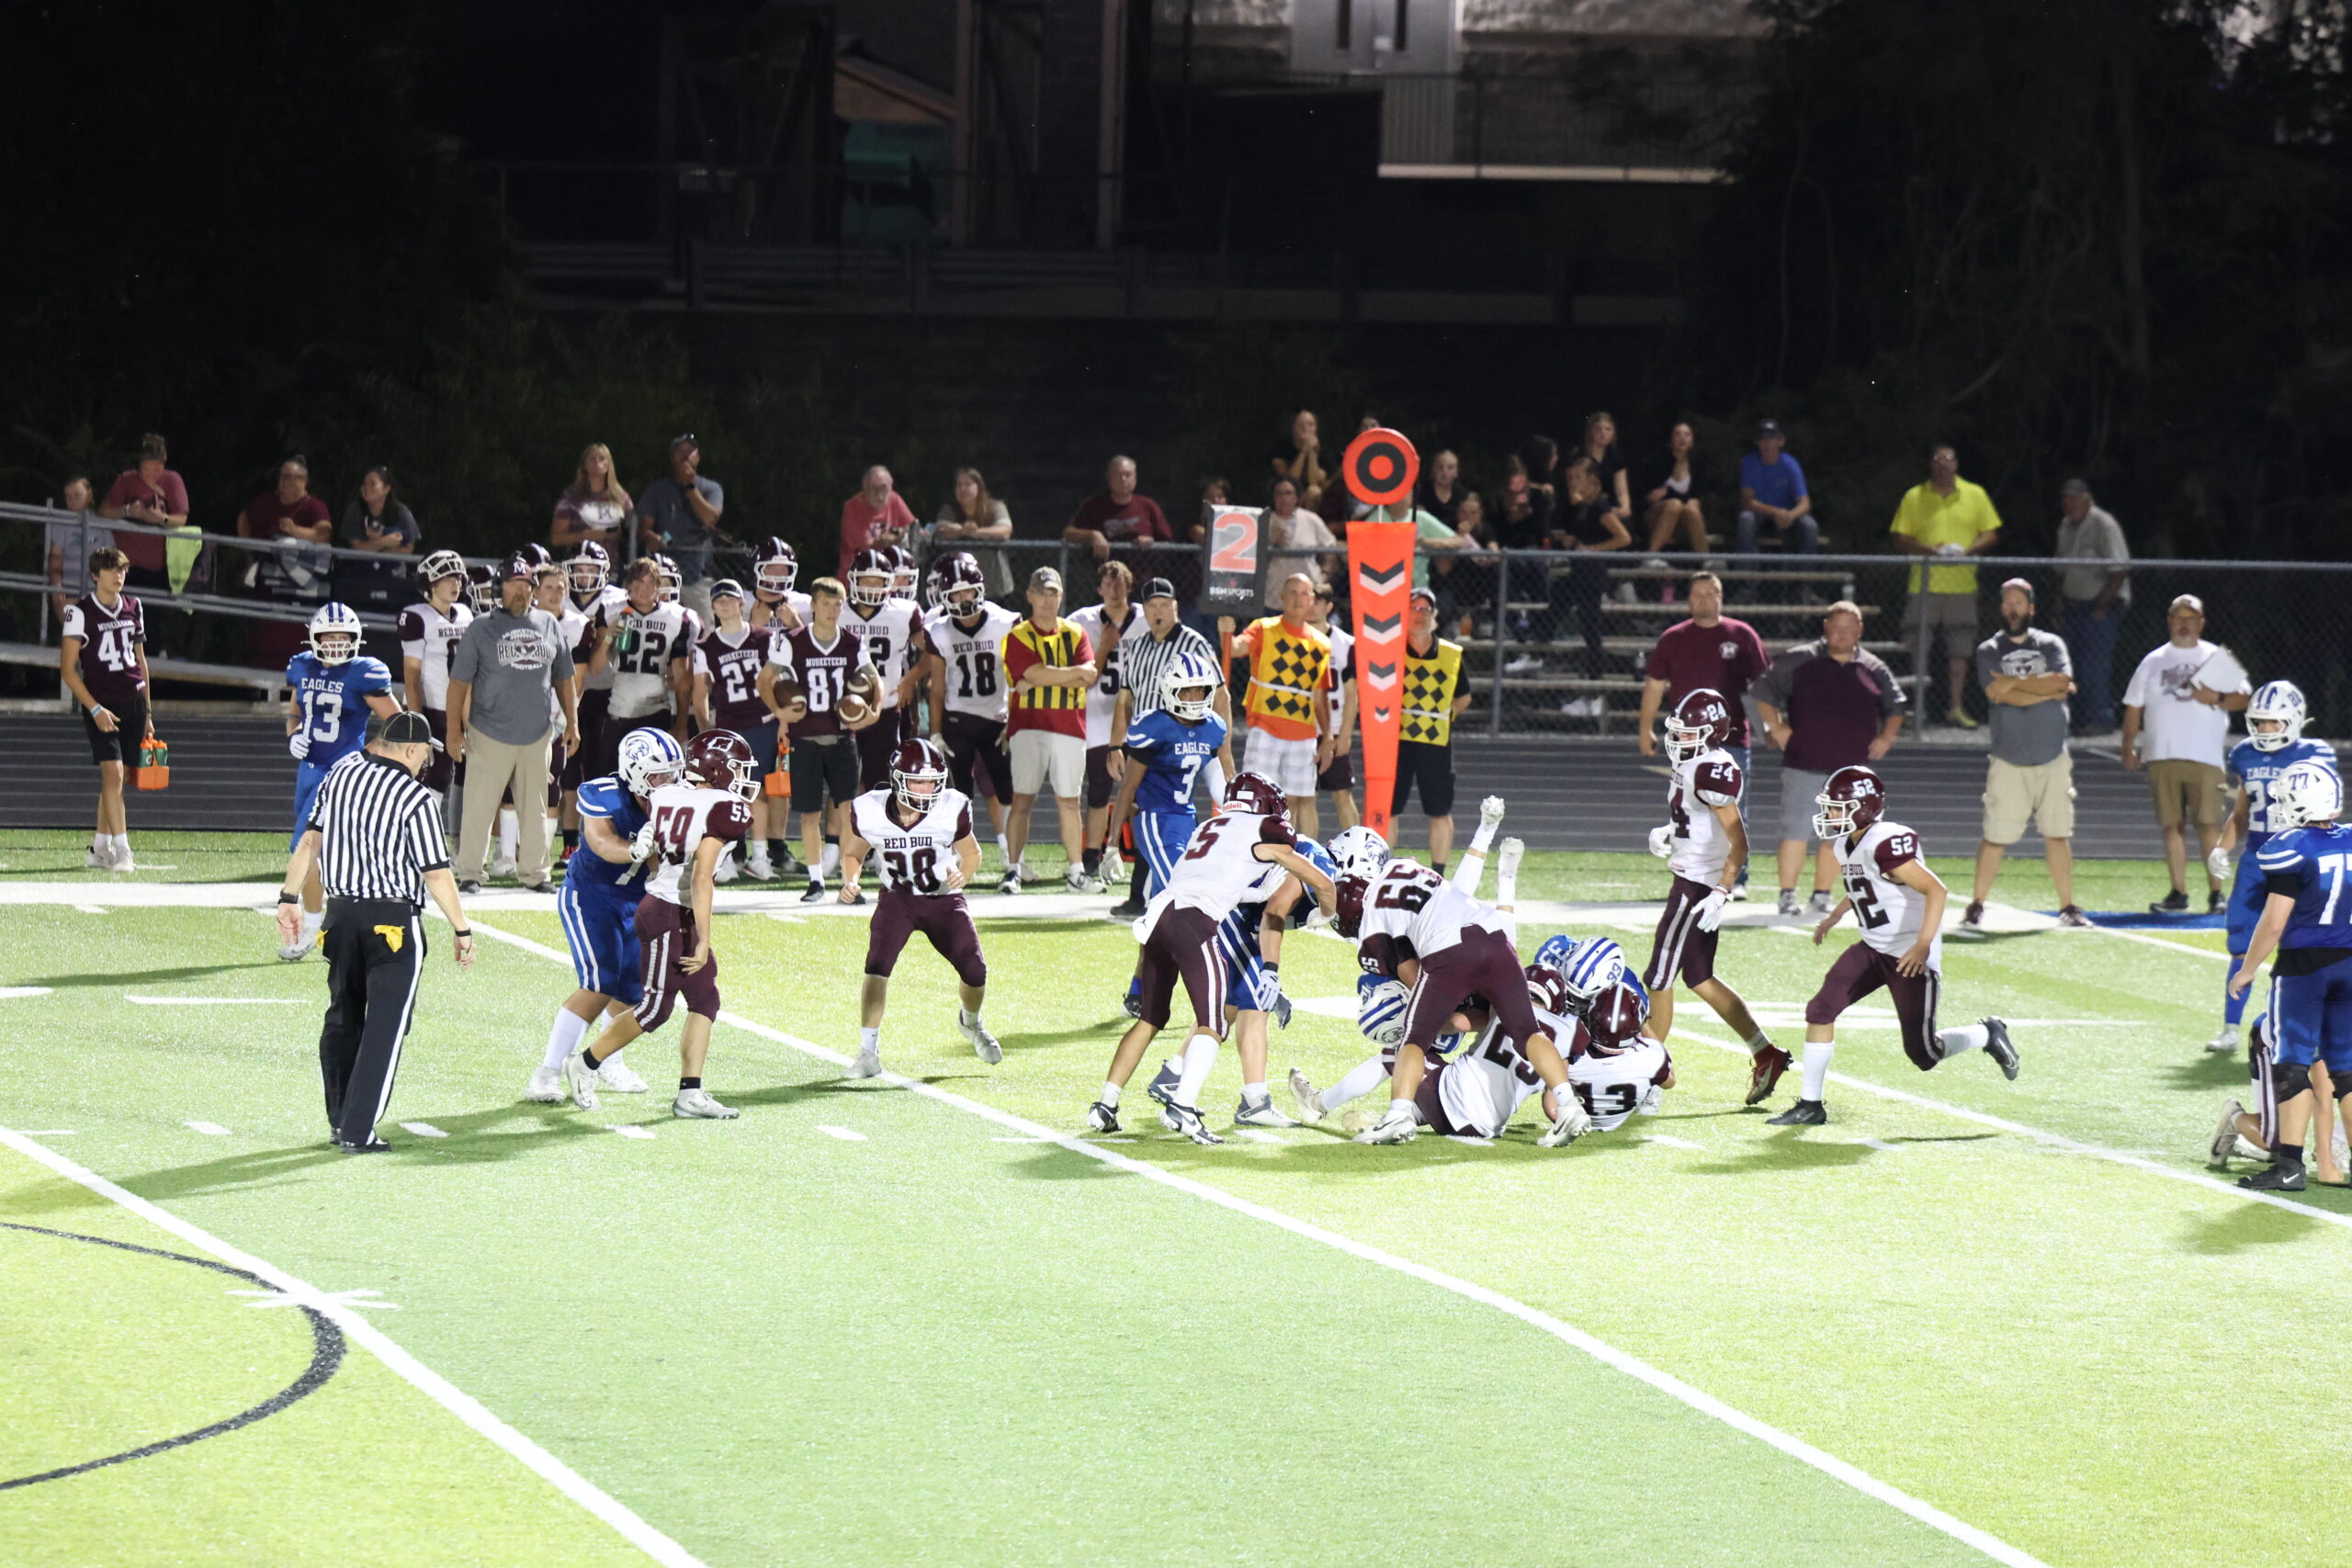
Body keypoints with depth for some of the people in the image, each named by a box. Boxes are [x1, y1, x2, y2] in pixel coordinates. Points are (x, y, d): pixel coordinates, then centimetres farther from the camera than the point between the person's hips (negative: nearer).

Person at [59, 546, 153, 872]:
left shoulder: (133, 608, 11)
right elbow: (68, 668, -8)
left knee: (115, 779, 8)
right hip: (101, 704, -5)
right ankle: (121, 851, -19)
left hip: (133, 702, 5)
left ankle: (99, 849, 17)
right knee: (112, 772, -17)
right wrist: (95, 709, -15)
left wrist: (147, 713, 19)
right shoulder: (79, 612, -7)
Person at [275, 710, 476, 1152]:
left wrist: (290, 897, 13)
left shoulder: (341, 773, 3)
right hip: (393, 922, -6)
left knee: (342, 1018, 18)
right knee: (385, 1026, -1)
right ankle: (357, 1131, -5)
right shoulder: (416, 799, -14)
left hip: (341, 912, 6)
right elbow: (435, 874, -11)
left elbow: (310, 839, 7)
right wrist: (461, 929, -1)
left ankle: (340, 1119, 24)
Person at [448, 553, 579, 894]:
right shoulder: (482, 628, -2)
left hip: (537, 734, 3)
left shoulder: (549, 626, 9)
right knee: (479, 807, -3)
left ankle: (533, 872, 18)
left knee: (535, 809, 9)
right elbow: (460, 681, -2)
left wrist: (571, 722, 16)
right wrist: (454, 729, -7)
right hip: (489, 734, -3)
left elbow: (563, 678, 17)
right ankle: (469, 874, 5)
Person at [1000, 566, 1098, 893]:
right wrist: (1074, 673, -8)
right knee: (1022, 799, -7)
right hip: (1029, 725, -3)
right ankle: (1013, 869, -7)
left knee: (1069, 802, 8)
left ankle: (1076, 871, 14)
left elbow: (1090, 678, -5)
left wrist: (1043, 679, -14)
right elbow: (1035, 674, -15)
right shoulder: (1018, 636, 0)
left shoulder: (1075, 635, 10)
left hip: (1069, 727, 3)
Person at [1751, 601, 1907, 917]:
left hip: (1851, 769, 3)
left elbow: (1895, 708, 21)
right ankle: (1787, 895, 2)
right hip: (1803, 764, -3)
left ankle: (1821, 896, 15)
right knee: (1796, 832, -6)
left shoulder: (1874, 670, 10)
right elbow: (1764, 693, 6)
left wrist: (1886, 737, 5)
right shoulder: (1798, 661, 2)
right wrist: (1776, 728, -4)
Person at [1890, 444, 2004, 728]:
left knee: (1959, 648, 3)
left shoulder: (1975, 495, 8)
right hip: (1924, 584, -1)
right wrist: (1928, 550, -14)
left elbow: (1991, 534, 8)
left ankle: (1956, 706, 10)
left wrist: (1967, 550, -11)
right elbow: (1900, 536, 3)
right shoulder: (1914, 497, 5)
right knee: (1919, 646, -3)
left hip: (1962, 584, 1)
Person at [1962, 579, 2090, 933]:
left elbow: (2062, 681, -11)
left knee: (2058, 834, 4)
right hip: (2009, 762, -2)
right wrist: (2049, 689, -12)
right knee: (1995, 837, -6)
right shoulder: (1989, 651, 2)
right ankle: (1976, 907, 3)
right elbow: (2004, 696, -14)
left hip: (2052, 759, 2)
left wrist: (2014, 683, -14)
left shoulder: (2051, 645, 7)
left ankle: (2067, 907, 11)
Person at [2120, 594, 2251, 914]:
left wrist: (2217, 699, -14)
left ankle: (2215, 893, -5)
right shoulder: (2153, 662, 15)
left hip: (2205, 757, -3)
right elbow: (2133, 706, 15)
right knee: (2172, 825, 3)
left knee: (2209, 824, -9)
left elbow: (2245, 698, 4)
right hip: (2162, 757, 3)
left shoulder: (2216, 658, 8)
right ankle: (2179, 893, 8)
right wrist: (2129, 747, 6)